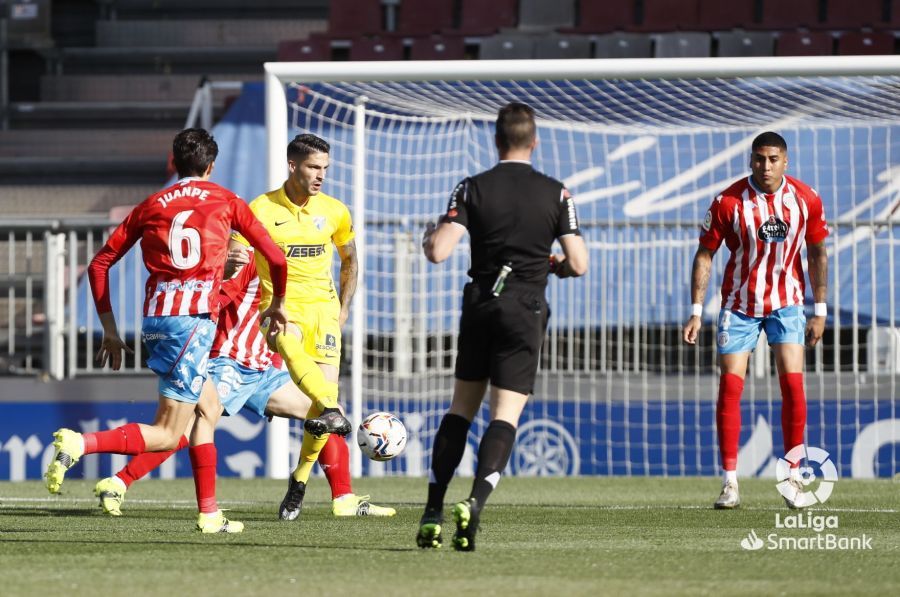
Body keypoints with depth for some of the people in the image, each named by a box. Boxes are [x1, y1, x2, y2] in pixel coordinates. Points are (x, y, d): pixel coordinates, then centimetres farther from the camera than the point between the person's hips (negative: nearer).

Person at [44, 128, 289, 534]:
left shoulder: (151, 205, 16)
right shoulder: (225, 201, 9)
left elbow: (100, 264, 13)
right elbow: (276, 259, 10)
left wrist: (109, 329, 18)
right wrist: (278, 305, 29)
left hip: (155, 317, 5)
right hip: (193, 318, -5)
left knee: (209, 408, 24)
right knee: (167, 434, -7)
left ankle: (209, 514, 20)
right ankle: (80, 444, -29)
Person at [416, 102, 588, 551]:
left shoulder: (473, 189, -3)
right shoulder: (555, 194, -2)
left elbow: (438, 251, -11)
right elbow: (578, 264, -4)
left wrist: (429, 236, 12)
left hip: (480, 307, 2)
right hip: (525, 312, -2)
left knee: (461, 409, 12)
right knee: (505, 414, -4)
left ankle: (433, 514, 7)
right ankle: (474, 503, -25)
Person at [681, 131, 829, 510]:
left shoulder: (806, 200, -6)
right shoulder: (728, 202, -12)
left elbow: (817, 254, 5)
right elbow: (704, 255, -5)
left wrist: (820, 311, 3)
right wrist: (696, 312, -10)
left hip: (786, 302, 1)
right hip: (739, 305, -1)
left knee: (792, 383, -11)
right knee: (730, 385, -7)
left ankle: (794, 477, 1)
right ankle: (730, 482, -2)